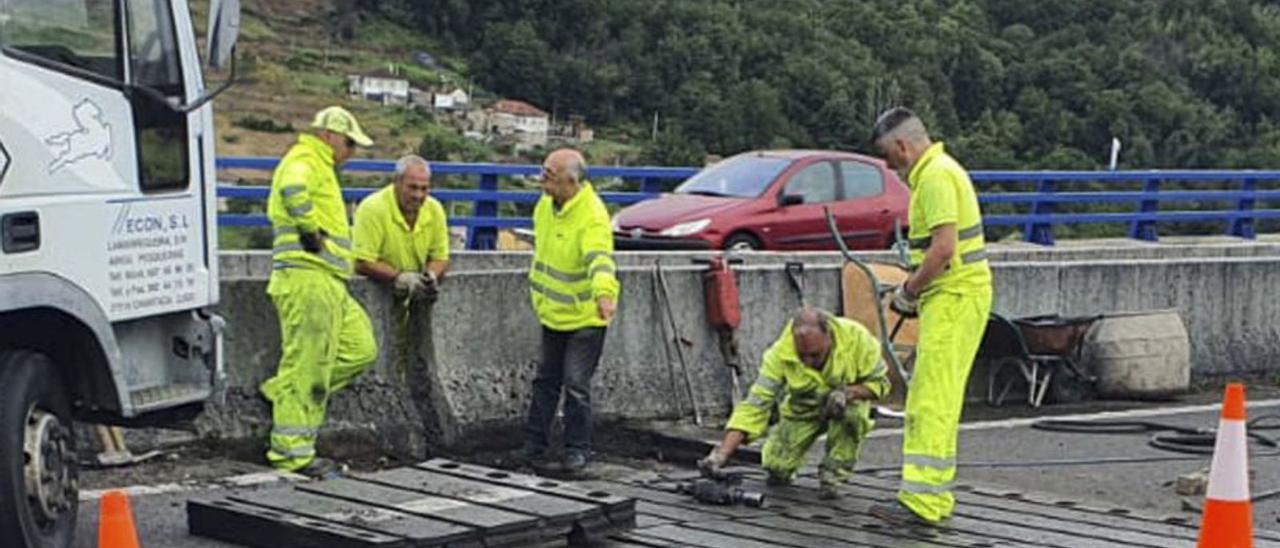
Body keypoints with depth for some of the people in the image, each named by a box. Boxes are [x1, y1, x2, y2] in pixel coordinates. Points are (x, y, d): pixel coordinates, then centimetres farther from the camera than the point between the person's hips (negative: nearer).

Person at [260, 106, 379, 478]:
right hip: (306, 279, -10)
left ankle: (280, 393, 16)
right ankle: (292, 453, -2)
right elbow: (293, 190, -33)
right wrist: (311, 231, -24)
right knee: (306, 365, -7)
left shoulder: (320, 168, 25)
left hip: (329, 282, 10)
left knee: (360, 349, 10)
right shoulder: (303, 162, -9)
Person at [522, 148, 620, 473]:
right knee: (546, 380, 15)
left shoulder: (593, 217, -27)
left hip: (585, 316, -7)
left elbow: (600, 260, -43)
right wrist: (538, 287, 24)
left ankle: (578, 449, 10)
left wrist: (605, 294, -60)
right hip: (552, 312, 7)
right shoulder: (546, 205, -1)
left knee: (576, 385, -5)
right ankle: (534, 443, 25)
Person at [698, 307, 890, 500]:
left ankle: (831, 476, -12)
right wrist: (721, 454, -40)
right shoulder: (780, 354, -30)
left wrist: (847, 393, -36)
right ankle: (783, 471, 23)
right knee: (776, 465, -16)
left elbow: (879, 382, -15)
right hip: (804, 410, 1)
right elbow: (755, 404, -31)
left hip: (846, 405, -1)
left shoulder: (856, 337, -30)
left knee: (852, 411, -35)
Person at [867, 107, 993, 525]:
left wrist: (909, 291, -12)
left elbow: (944, 248, -24)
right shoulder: (939, 169, 19)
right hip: (954, 296, 11)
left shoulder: (936, 176, -15)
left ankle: (922, 501, -10)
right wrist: (914, 289, 17)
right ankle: (936, 495, 19)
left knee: (932, 401, -11)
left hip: (954, 299, -11)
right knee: (937, 400, 14)